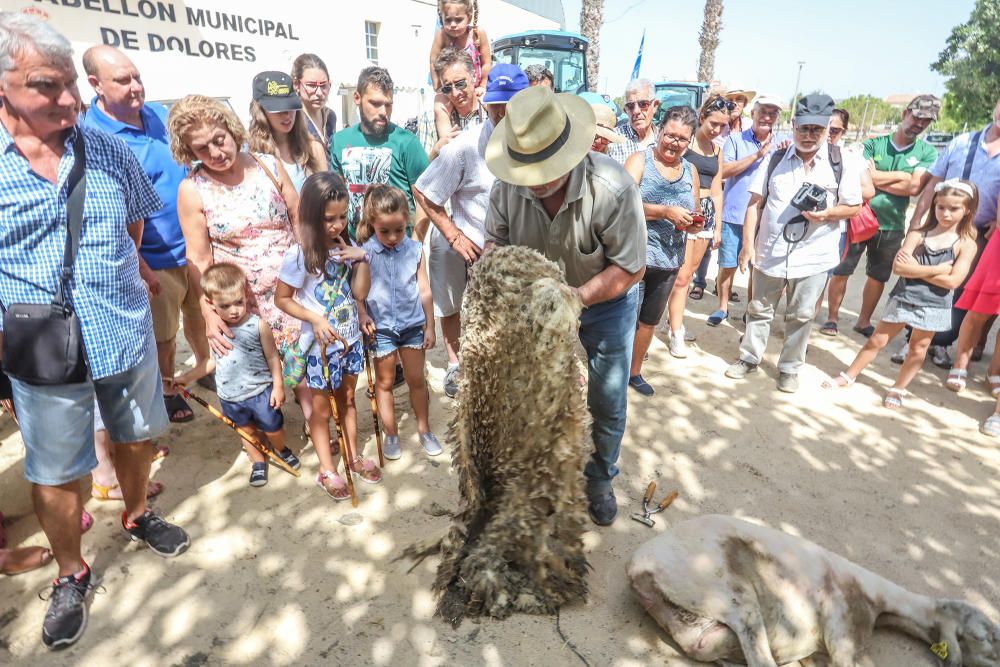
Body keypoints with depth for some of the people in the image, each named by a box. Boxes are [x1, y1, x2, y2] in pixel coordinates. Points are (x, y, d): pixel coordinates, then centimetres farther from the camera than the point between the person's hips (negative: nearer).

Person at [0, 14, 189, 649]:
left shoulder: (108, 150, -1)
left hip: (129, 336, 3)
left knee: (136, 438, 21)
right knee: (55, 475, 12)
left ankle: (137, 515, 48)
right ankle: (72, 575, 35)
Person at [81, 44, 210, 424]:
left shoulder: (161, 115, 2)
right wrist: (141, 268, -18)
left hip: (196, 245, 5)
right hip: (155, 260, -5)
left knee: (199, 315, 22)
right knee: (163, 334, 13)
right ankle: (167, 391, 36)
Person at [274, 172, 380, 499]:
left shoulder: (346, 247, -2)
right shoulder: (299, 254, -17)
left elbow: (360, 293, -3)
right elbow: (282, 299, -10)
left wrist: (361, 259, -15)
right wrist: (315, 320, -22)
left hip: (351, 338, 5)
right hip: (321, 344, -5)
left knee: (347, 400, 20)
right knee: (322, 409, 11)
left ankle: (353, 457, 37)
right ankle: (328, 470, 27)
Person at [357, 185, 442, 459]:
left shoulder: (415, 250, -6)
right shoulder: (365, 253, -10)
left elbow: (424, 291, 0)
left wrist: (430, 327, 3)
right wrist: (362, 317, -20)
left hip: (413, 324, 1)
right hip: (381, 327, -1)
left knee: (417, 380, 12)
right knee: (385, 382, 13)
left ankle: (424, 429, 30)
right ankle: (391, 434, 29)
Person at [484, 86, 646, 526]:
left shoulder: (613, 189, -31)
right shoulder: (507, 185, -22)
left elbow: (630, 268, -23)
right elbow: (495, 242, -6)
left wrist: (579, 296, -35)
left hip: (607, 304, -2)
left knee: (607, 403, 8)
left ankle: (600, 478, 36)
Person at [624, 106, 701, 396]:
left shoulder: (691, 171, 11)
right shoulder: (640, 160, -5)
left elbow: (693, 214, 18)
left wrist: (693, 224, -6)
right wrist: (666, 211, -26)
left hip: (669, 260, 6)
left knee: (649, 321, 18)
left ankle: (634, 371, 35)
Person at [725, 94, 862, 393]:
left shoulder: (842, 164, -2)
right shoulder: (775, 160, 2)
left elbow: (854, 206, 2)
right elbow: (755, 203, 1)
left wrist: (827, 214, -19)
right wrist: (748, 244, -6)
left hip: (813, 257, -1)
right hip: (769, 253, 1)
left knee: (801, 316, 9)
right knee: (759, 310, 13)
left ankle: (789, 368, 24)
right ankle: (749, 357, 30)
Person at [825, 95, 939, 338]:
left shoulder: (927, 152, 1)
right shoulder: (873, 144, -1)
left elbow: (914, 187, -12)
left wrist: (877, 178, -11)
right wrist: (903, 175, -11)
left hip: (892, 227, 2)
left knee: (878, 278, 12)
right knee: (840, 271, 2)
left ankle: (863, 322, 27)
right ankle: (832, 317, 17)